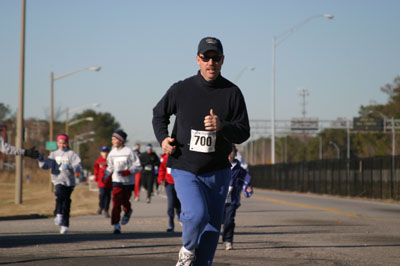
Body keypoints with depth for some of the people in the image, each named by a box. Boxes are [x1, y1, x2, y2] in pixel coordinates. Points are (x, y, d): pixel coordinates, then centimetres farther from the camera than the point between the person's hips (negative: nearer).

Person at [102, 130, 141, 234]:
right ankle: (116, 225, -11)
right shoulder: (112, 153, 5)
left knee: (125, 201, 9)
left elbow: (137, 166, -5)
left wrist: (128, 171, -21)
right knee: (116, 203, -11)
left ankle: (128, 212, 44)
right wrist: (105, 176, 0)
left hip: (128, 181, -2)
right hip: (117, 181, 2)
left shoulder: (129, 151, -7)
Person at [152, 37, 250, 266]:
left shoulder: (232, 93, -4)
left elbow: (244, 133, -6)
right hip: (185, 170, -2)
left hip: (217, 172, 2)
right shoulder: (181, 89, -4)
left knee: (212, 226, 7)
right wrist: (163, 138, -4)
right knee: (197, 215, -21)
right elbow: (159, 113, 14)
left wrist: (221, 126, -26)